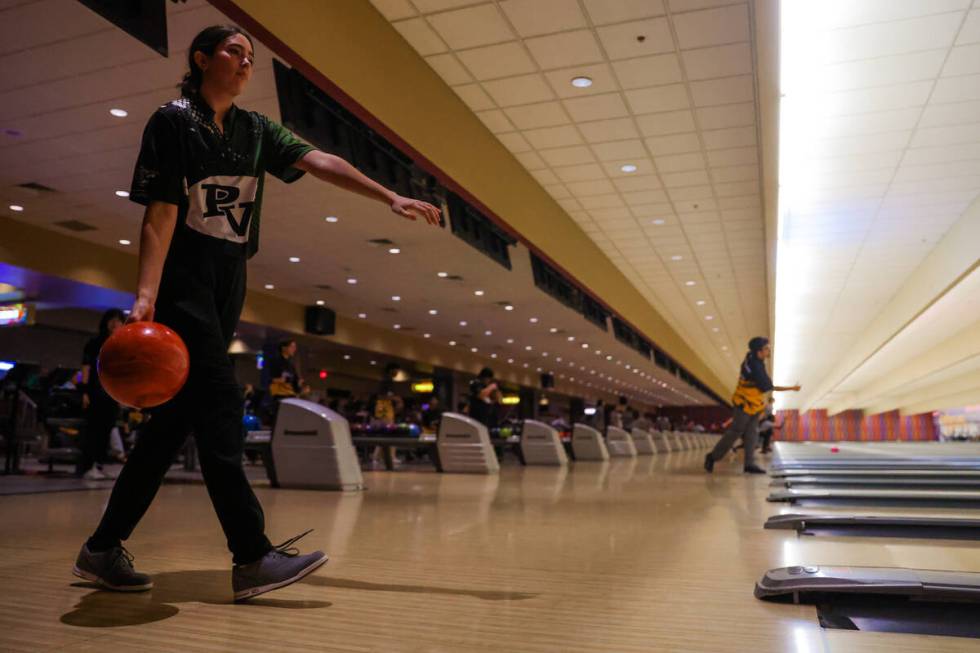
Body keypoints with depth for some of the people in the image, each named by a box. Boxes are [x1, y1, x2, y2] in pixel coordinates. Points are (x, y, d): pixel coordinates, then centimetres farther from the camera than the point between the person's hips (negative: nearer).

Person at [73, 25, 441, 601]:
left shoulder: (255, 130, 14)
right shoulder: (172, 122, -3)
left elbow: (319, 162, 1)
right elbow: (161, 213, -11)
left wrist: (390, 197, -11)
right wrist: (145, 294, -22)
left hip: (230, 280, 7)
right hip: (183, 276, -6)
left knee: (180, 412, 5)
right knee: (219, 399, -15)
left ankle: (103, 548, 16)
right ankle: (252, 557, -15)